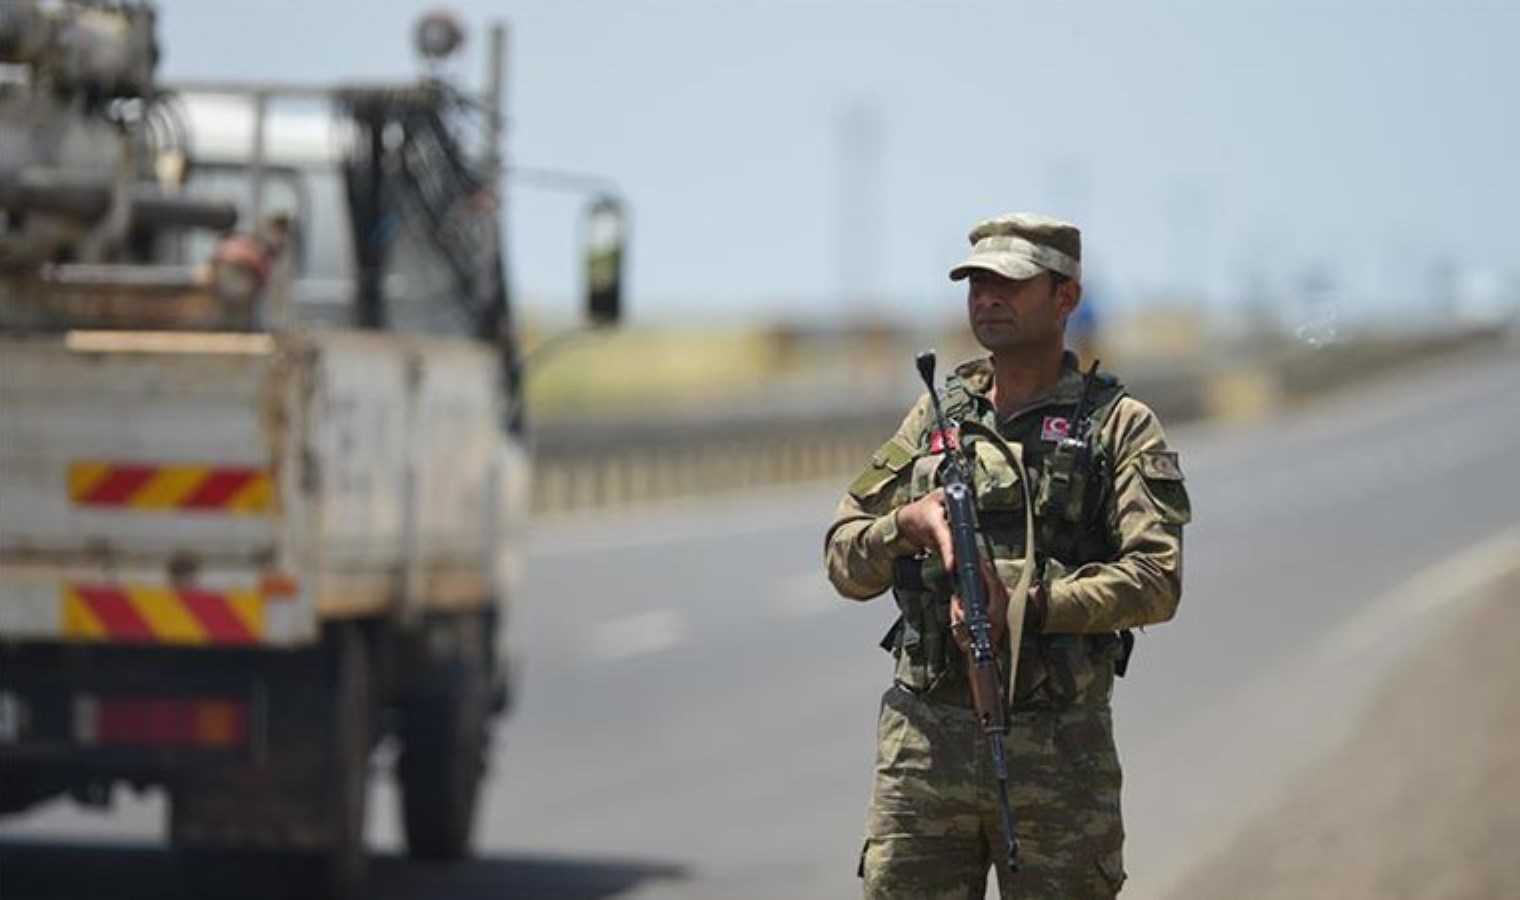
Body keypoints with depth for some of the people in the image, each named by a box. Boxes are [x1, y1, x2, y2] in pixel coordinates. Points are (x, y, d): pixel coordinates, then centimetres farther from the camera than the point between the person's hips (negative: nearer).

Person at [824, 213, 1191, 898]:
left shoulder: (1117, 424, 1)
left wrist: (1031, 603, -22)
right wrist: (905, 526, -10)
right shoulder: (936, 417, 13)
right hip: (924, 736, 3)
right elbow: (845, 563, 12)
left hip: (1058, 746, -3)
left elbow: (1156, 581, -10)